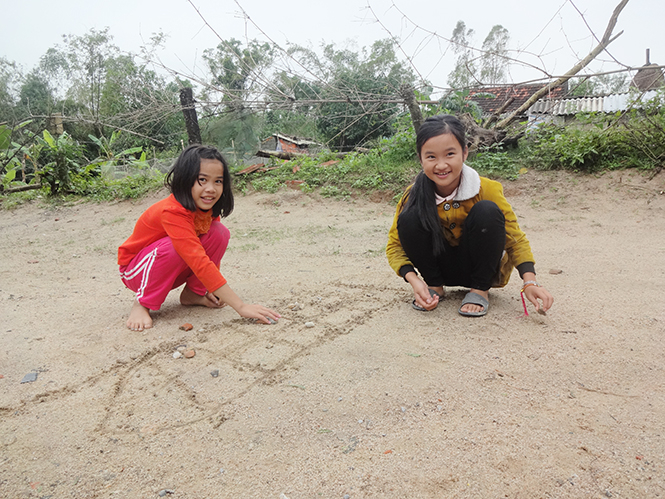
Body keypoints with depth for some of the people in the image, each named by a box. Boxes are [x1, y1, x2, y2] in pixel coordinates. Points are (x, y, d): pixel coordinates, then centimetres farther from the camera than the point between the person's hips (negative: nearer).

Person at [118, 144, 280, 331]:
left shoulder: (208, 208, -11)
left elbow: (208, 255, 3)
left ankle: (192, 293, -1)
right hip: (136, 270, -6)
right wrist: (241, 306, -47)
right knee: (174, 247, -38)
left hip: (173, 272, 6)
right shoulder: (172, 212, -35)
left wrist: (212, 289, -8)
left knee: (219, 233, -16)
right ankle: (142, 304, -15)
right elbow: (200, 263, -43)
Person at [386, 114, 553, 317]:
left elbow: (515, 240, -13)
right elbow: (395, 246, -11)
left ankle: (480, 289, -10)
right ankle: (434, 285, -2)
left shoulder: (487, 189, -22)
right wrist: (413, 280, -30)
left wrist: (530, 282, -30)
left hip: (482, 268, -1)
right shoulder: (413, 195, -19)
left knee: (487, 211, -29)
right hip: (441, 267, 1)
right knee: (409, 217, -25)